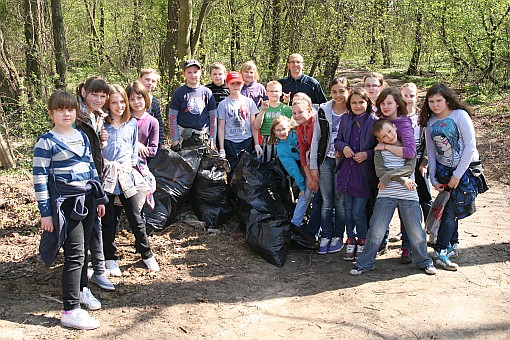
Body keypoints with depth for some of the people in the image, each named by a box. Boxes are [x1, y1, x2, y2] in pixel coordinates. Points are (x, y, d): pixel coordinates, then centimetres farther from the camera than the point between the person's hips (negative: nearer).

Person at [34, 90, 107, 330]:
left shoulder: (82, 136, 11)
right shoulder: (46, 142, -9)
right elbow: (39, 178, -11)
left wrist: (99, 198, 18)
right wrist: (45, 213, -12)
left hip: (87, 200, 7)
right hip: (66, 204, -7)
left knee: (83, 249, 17)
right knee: (75, 254, -8)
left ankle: (81, 289, 38)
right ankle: (70, 311, -2)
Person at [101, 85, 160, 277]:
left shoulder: (132, 123, 9)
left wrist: (129, 164, 0)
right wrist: (107, 164, -13)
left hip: (127, 175, 2)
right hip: (107, 177, -2)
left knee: (135, 218, 5)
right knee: (109, 221, 7)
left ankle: (146, 254, 19)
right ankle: (110, 259, 20)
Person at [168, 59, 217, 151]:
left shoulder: (207, 92, 9)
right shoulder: (179, 92, 4)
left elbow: (213, 117, 11)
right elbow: (172, 117, 4)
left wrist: (212, 139, 6)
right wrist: (175, 139, -3)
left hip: (204, 138, 2)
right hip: (184, 138, -2)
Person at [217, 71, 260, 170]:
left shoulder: (249, 101, 6)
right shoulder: (223, 104, 2)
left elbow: (253, 125, 8)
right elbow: (221, 127, 2)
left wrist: (257, 144, 3)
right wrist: (221, 149, -3)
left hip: (247, 141, 1)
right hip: (230, 142, -1)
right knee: (232, 169, -2)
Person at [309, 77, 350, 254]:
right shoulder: (323, 111, 2)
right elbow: (315, 139, 4)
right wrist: (313, 165, 2)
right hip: (325, 161, 2)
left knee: (340, 201, 5)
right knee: (326, 202, 8)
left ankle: (338, 237, 18)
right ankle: (326, 237, 17)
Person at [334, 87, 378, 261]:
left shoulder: (374, 121, -6)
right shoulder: (345, 119, 5)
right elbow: (337, 140, 12)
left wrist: (367, 154, -17)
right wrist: (343, 147, -8)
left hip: (364, 174, -4)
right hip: (347, 171, 4)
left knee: (358, 212, -1)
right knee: (348, 210, 12)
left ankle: (362, 243, 21)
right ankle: (350, 241, 28)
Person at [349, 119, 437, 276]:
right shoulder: (380, 150, 5)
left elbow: (410, 168, -8)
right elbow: (380, 171, -8)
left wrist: (389, 175, -16)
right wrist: (402, 180, -13)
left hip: (409, 197, 0)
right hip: (386, 196, 0)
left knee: (416, 232, 6)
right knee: (376, 231, -2)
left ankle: (424, 262, 25)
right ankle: (364, 263, 10)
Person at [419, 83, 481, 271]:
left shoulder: (460, 115, -12)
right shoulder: (429, 122, 3)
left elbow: (470, 146, -14)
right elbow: (431, 152, 8)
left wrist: (457, 175, -15)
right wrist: (433, 179, 2)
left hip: (465, 170, -4)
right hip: (443, 171, 4)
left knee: (451, 210, -9)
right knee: (448, 208, 6)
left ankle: (441, 253, -7)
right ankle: (452, 245, 22)